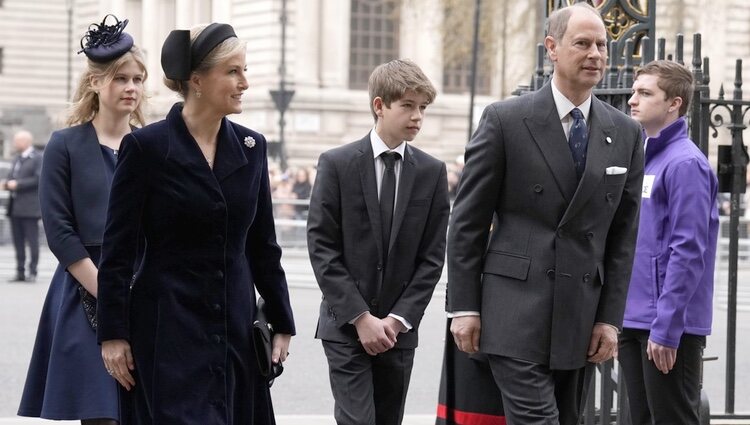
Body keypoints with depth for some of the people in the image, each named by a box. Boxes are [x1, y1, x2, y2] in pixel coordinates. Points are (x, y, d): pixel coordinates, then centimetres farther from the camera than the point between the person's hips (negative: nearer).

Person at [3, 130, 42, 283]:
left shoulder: (38, 158, -5)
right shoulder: (17, 159, 20)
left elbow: (39, 179, -16)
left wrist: (17, 184, -16)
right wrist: (6, 184, 3)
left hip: (29, 207, -8)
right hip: (15, 207, 8)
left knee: (32, 241, -5)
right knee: (18, 242, 6)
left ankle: (32, 273, -3)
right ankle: (20, 272, 8)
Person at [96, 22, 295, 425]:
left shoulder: (251, 146, 7)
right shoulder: (145, 147, -8)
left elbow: (262, 245, 13)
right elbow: (117, 250, -6)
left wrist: (282, 324, 11)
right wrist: (112, 334, -9)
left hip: (236, 327, 5)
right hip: (168, 327, -5)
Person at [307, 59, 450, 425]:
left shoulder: (432, 172, 4)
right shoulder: (336, 164, -4)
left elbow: (432, 256, 3)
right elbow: (322, 247, -7)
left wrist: (399, 319, -7)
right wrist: (360, 317, -12)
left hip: (398, 328, 3)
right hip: (346, 327, -3)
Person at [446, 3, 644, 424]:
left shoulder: (626, 133, 8)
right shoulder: (505, 120, -3)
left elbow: (623, 236, 10)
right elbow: (468, 221, -1)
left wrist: (610, 318, 4)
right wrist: (464, 307, -5)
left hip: (581, 320, 4)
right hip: (516, 314, -4)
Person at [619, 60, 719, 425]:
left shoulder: (685, 164, -13)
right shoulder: (640, 158, 13)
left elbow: (688, 253, -18)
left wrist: (666, 327, -20)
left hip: (669, 326, -9)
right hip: (633, 322, 9)